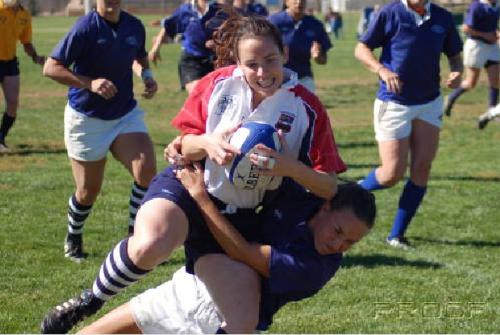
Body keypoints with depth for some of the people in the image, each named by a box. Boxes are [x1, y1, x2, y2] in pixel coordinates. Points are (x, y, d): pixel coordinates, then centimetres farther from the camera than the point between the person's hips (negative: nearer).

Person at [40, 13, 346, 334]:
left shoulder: (307, 109, -9)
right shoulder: (218, 84, -6)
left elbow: (329, 186, -8)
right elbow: (185, 144, 5)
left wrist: (289, 166, -28)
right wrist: (206, 143, -19)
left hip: (238, 217, 2)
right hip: (187, 187, -1)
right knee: (149, 246, -37)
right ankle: (90, 301, -8)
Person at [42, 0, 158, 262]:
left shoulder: (135, 26, -1)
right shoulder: (86, 27, -17)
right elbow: (51, 68, -18)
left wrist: (147, 74, 1)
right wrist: (90, 83, -28)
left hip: (126, 115, 4)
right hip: (86, 120, -4)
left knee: (147, 170, -20)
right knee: (88, 191, 6)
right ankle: (73, 239, 36)